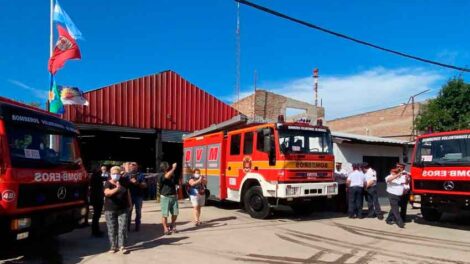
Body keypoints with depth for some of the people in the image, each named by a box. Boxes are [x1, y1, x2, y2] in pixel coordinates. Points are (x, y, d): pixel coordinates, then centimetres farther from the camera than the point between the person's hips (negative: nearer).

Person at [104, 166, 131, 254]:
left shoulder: (124, 181, 4)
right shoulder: (108, 183, -8)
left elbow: (127, 192, 16)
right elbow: (107, 193, -28)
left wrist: (129, 203, 17)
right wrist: (117, 189, -43)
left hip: (123, 209, 2)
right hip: (110, 210, -2)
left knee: (123, 228, -1)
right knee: (112, 229, 4)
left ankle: (122, 246, 4)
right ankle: (113, 246, 16)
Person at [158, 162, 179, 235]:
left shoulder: (173, 175, 7)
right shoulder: (161, 175, -9)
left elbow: (177, 183, 20)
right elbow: (167, 176, -31)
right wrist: (174, 168, -25)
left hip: (173, 196, 5)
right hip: (165, 197, -5)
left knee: (175, 213, 9)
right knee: (165, 214, 0)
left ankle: (172, 227, 27)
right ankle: (166, 229, 9)